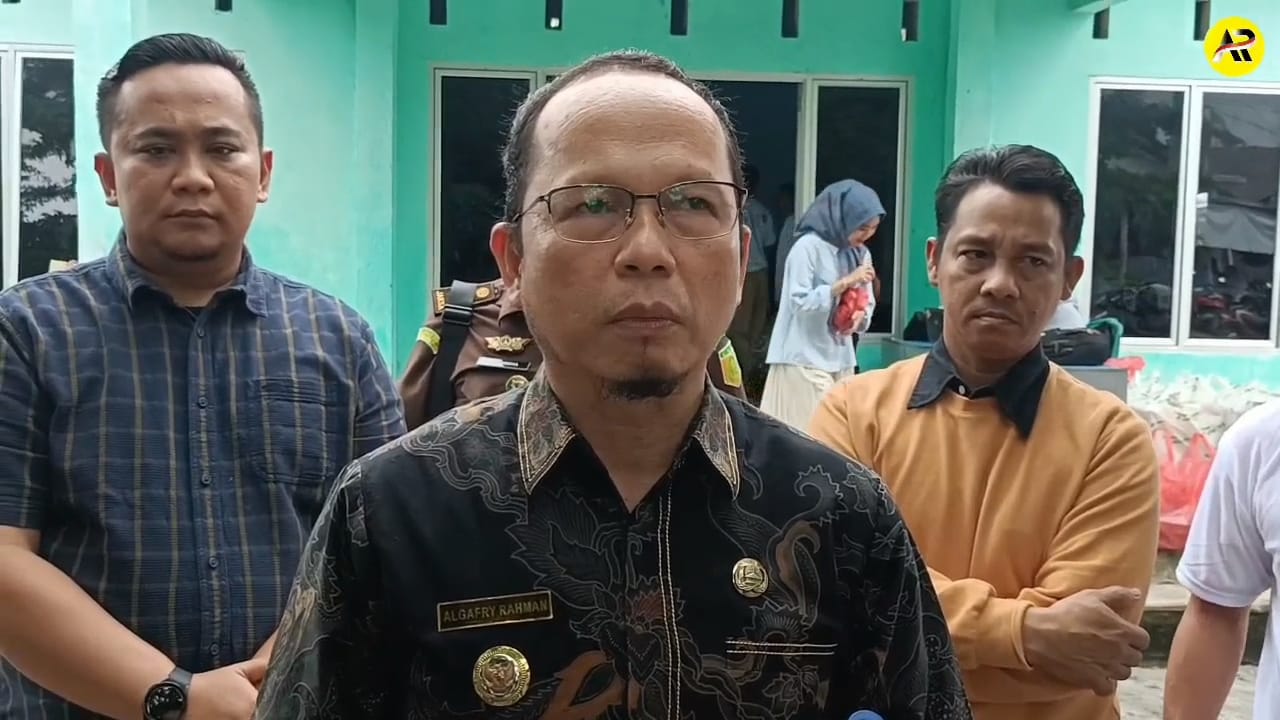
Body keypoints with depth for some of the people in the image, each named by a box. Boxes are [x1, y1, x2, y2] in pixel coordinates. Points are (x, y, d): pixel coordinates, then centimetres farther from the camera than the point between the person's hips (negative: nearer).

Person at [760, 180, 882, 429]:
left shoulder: (861, 254, 8)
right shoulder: (808, 247, -12)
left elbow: (866, 305, 13)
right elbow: (800, 302, -17)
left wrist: (860, 316, -10)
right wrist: (846, 282, -20)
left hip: (841, 359, 6)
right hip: (805, 358, -6)